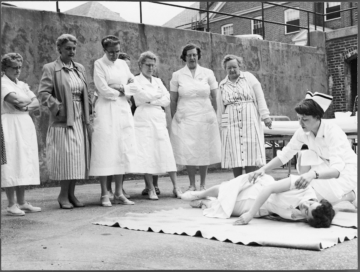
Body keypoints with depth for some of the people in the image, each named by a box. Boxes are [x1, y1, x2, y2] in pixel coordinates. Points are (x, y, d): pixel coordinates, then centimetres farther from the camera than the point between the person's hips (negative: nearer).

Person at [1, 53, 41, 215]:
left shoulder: (22, 85, 19)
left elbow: (37, 103, 10)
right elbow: (16, 100, -19)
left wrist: (27, 106, -10)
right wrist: (28, 100, -1)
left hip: (25, 126, 8)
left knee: (24, 165, 8)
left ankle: (21, 203, 14)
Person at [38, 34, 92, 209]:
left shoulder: (80, 68, 14)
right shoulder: (50, 69, -3)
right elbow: (43, 94, -10)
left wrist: (89, 111, 7)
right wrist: (58, 107, -18)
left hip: (80, 120, 6)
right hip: (63, 121, -6)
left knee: (78, 158, 6)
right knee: (66, 157, -6)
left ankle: (71, 194, 16)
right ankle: (63, 195, 6)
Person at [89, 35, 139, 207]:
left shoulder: (123, 64, 14)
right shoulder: (99, 64, -1)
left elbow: (135, 86, 10)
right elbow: (104, 90, -11)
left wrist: (121, 88, -6)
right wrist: (121, 92, 0)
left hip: (123, 109, 5)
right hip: (106, 111, -5)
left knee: (123, 151, 4)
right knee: (106, 150, -6)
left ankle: (119, 193, 10)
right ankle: (104, 194, 1)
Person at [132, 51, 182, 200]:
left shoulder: (158, 81, 20)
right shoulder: (136, 80, 6)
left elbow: (167, 100, 9)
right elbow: (142, 96, -10)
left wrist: (152, 101, -5)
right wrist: (159, 95, 2)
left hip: (159, 118, 4)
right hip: (143, 119, -4)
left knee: (167, 153, -3)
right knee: (146, 154, -6)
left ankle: (175, 187, 0)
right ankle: (150, 189, 2)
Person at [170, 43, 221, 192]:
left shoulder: (208, 73, 5)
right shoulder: (177, 75, 5)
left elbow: (214, 98, 6)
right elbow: (173, 100, 6)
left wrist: (214, 116, 1)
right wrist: (174, 119, 4)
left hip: (205, 118, 0)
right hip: (185, 118, 0)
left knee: (204, 152, 2)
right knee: (188, 152, -2)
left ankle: (202, 185, 14)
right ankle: (192, 184, 12)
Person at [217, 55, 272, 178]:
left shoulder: (249, 77, 7)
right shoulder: (222, 85, 13)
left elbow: (260, 97, 2)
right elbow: (220, 107, 16)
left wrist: (265, 116, -5)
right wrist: (221, 123, 15)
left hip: (250, 122, -2)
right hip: (231, 124, 2)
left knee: (251, 153, -4)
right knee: (234, 155, 0)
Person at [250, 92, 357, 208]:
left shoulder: (333, 132, -29)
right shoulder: (303, 132, -11)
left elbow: (337, 169, -39)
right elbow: (285, 154, -8)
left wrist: (313, 174, -57)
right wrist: (264, 169, -23)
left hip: (346, 173, -6)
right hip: (327, 168, 6)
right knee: (305, 155, -19)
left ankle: (350, 196, -1)